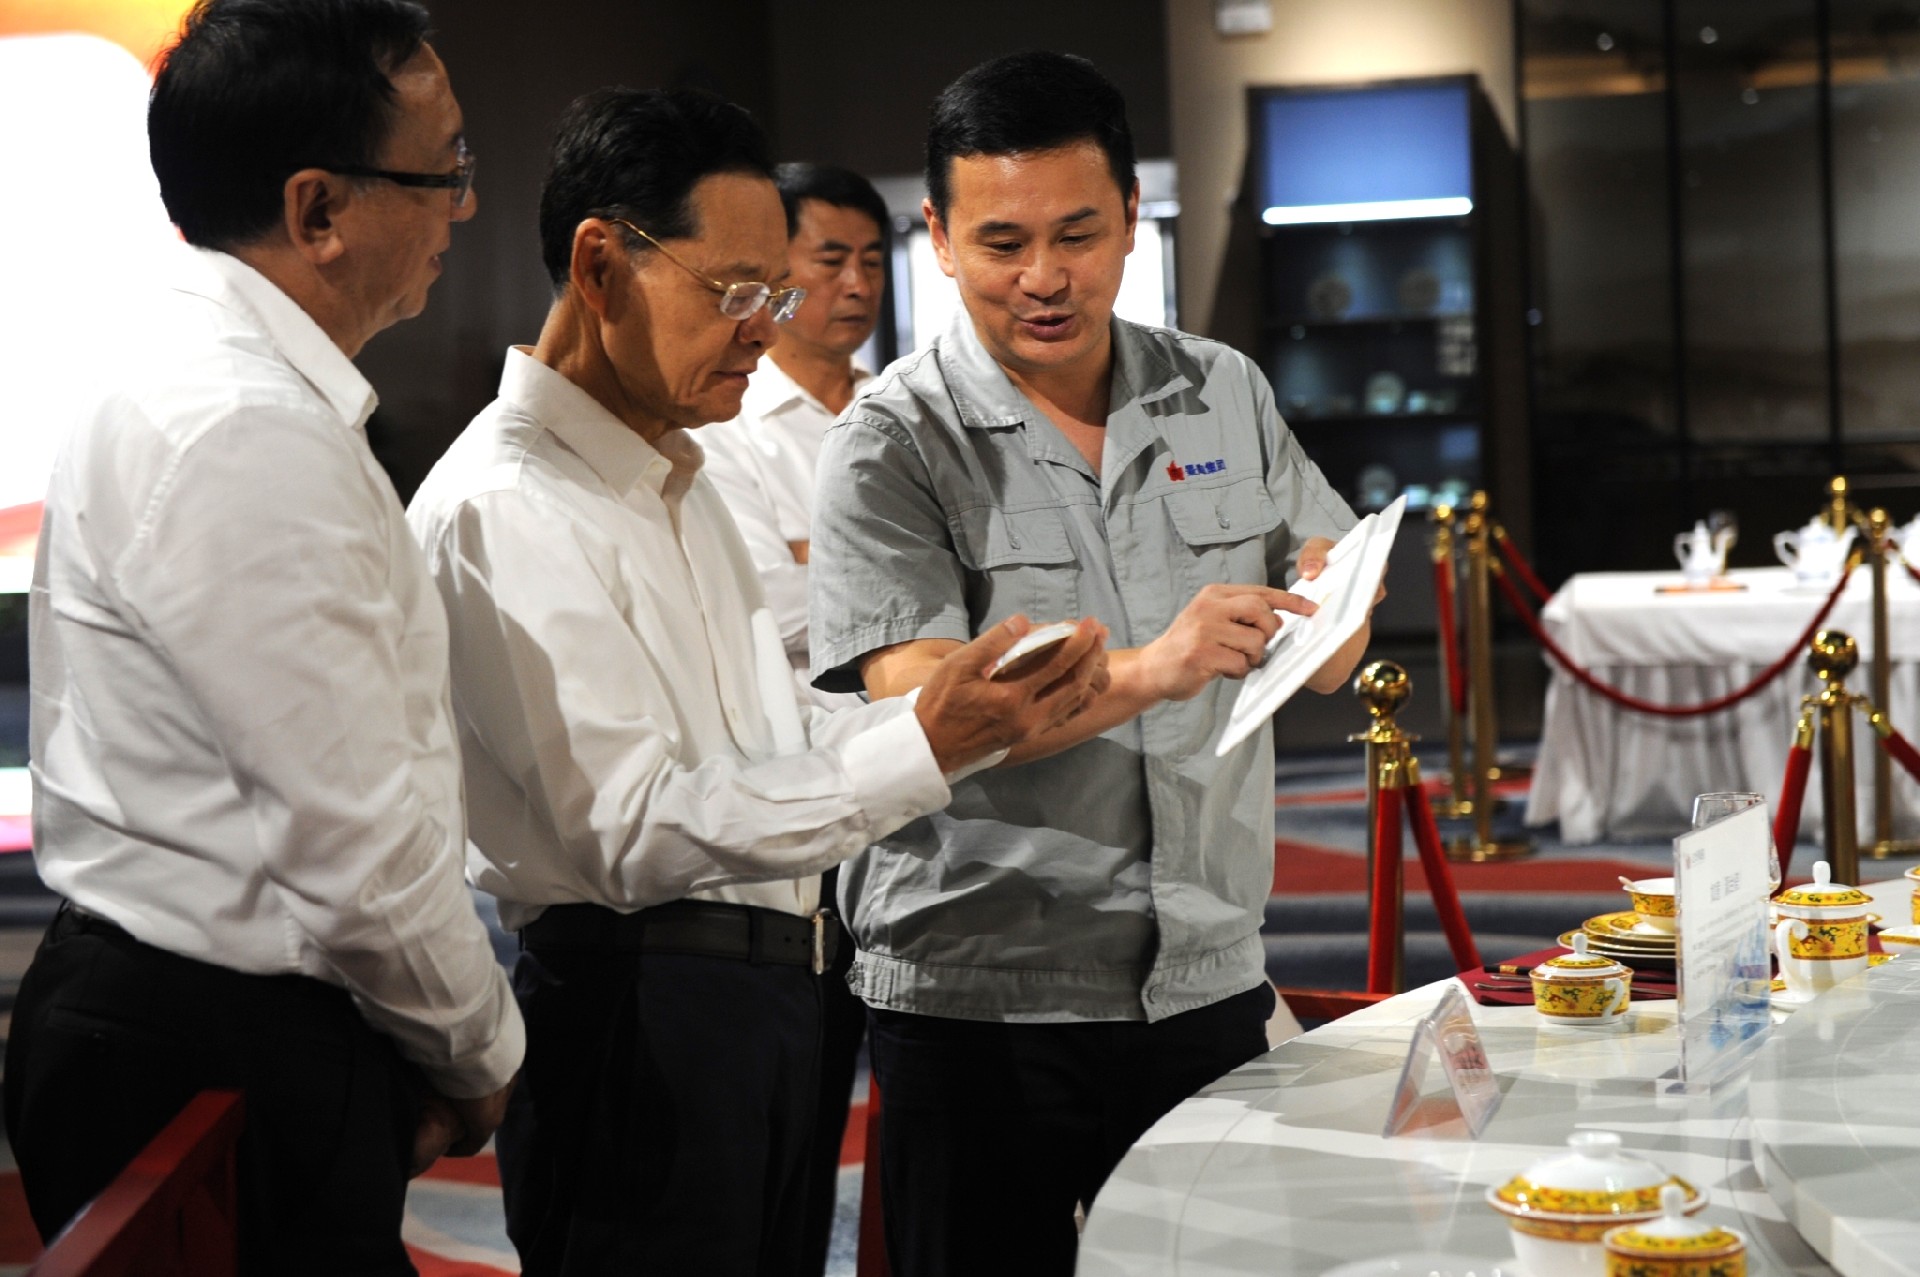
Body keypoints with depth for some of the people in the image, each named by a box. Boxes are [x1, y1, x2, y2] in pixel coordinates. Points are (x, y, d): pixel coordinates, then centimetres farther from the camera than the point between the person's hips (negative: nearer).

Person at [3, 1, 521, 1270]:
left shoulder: (207, 374, 10)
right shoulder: (246, 436, -23)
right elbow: (362, 843, -22)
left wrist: (439, 1038, 12)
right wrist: (481, 1048, -5)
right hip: (217, 1065, -10)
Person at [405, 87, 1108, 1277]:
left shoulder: (674, 476, 18)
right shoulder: (505, 507, -15)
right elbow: (636, 830, -21)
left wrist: (984, 713, 1)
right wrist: (925, 746, -25)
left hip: (764, 996, 9)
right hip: (638, 1011, -9)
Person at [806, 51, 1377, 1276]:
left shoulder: (1225, 395, 8)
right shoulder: (894, 447, -7)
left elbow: (1333, 654, 10)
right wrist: (1147, 672, -33)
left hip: (1210, 983, 4)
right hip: (982, 1004, -4)